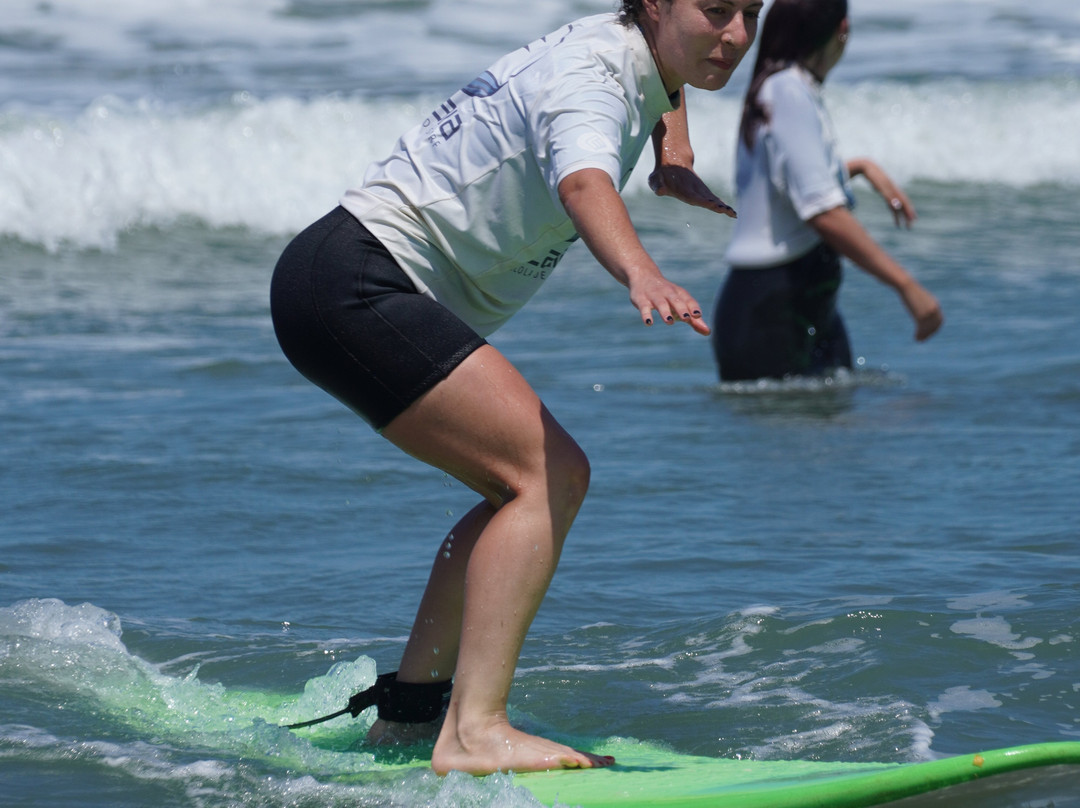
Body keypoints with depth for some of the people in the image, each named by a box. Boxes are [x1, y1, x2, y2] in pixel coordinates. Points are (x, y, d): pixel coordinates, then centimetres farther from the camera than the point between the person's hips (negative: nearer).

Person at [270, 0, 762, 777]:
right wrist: (643, 274, -61)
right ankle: (474, 734, -26)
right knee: (548, 475, -19)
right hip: (354, 281, -10)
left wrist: (675, 158, 19)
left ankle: (407, 709, 13)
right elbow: (584, 182, -42)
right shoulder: (590, 77, -19)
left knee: (549, 482, 10)